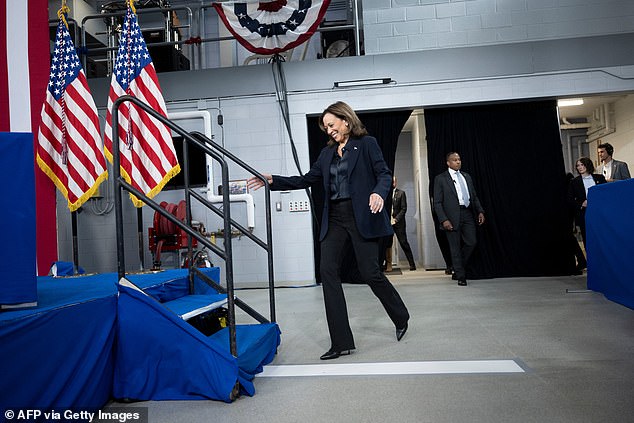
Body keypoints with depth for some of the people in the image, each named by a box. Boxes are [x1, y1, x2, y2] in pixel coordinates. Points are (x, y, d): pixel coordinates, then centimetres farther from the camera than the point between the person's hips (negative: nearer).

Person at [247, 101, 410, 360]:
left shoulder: (366, 144, 3)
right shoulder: (327, 152, 18)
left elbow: (384, 174, -5)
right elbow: (307, 180, 17)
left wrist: (378, 192, -26)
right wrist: (273, 181, 8)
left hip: (361, 216, -6)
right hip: (334, 219, 6)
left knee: (370, 273, -4)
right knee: (328, 271, -6)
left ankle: (401, 318, 27)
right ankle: (341, 342, 1)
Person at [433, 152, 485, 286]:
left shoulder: (467, 177, 17)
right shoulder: (440, 179, 0)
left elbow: (474, 197, 20)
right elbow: (437, 202, -4)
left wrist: (480, 211, 5)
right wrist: (443, 220, -14)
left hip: (468, 215, 5)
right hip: (452, 217, -5)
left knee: (471, 242, -2)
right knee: (455, 247, 1)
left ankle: (458, 268, 22)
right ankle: (461, 276, 13)